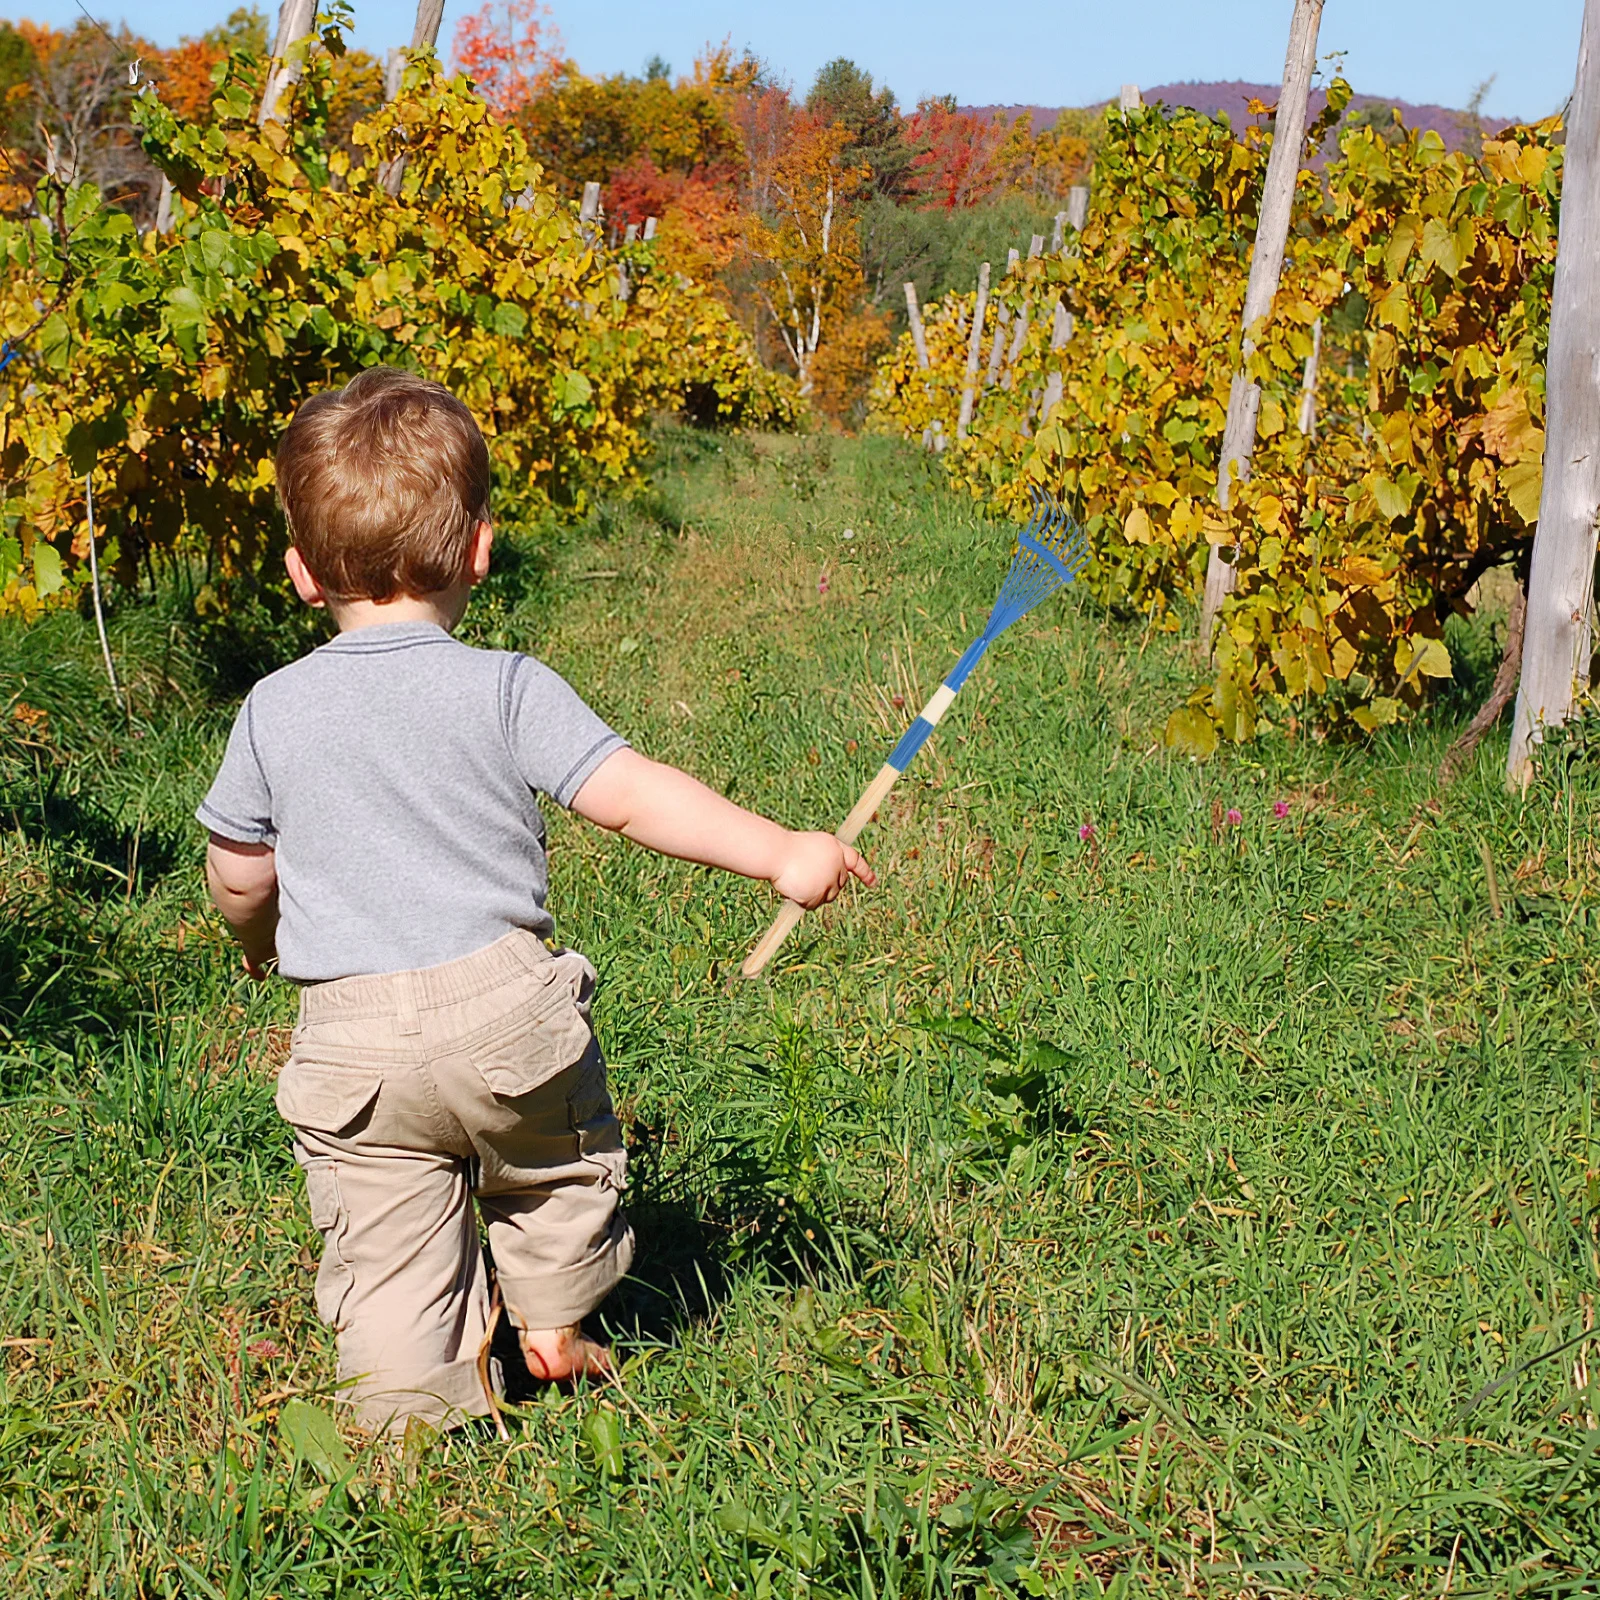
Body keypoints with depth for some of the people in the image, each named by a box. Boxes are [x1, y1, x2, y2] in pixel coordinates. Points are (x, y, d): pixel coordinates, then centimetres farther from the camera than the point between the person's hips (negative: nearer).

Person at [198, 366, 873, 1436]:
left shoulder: (274, 711, 1)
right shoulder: (507, 690, -8)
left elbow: (238, 873, 10)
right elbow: (632, 796, -14)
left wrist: (260, 937, 32)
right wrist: (780, 854, -10)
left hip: (353, 1041, 1)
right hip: (504, 1006, -1)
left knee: (387, 1241, 12)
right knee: (560, 1159, 26)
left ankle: (411, 1399, 12)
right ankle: (554, 1328, 37)